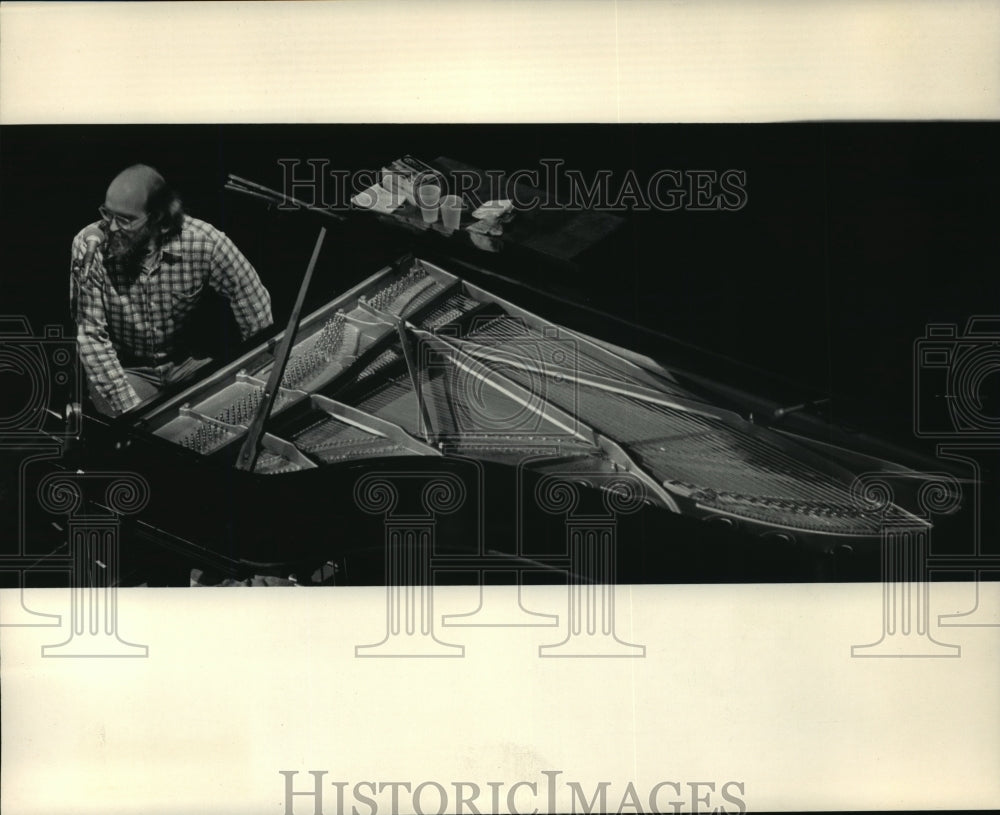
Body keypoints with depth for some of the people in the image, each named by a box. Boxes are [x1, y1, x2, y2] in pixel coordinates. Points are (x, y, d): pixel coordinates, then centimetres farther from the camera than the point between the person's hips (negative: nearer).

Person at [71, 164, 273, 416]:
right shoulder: (89, 246, -20)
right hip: (122, 367, -2)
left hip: (185, 362, 2)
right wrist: (133, 408, -28)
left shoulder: (203, 242, -19)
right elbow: (91, 336, -20)